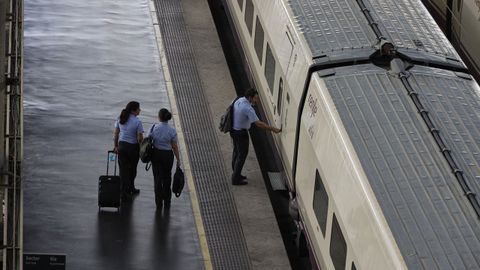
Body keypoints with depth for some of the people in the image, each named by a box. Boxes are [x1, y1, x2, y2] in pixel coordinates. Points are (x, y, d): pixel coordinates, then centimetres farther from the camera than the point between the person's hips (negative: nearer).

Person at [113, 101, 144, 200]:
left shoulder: (120, 119, -3)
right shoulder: (137, 122, -17)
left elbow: (115, 134, 3)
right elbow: (140, 138, -16)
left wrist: (115, 146, 14)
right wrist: (141, 150, -2)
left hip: (122, 146, 3)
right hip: (133, 147, -3)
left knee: (123, 169, 7)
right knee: (132, 169, 18)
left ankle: (124, 192, 5)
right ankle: (131, 188, 34)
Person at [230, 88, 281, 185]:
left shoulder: (239, 100, -2)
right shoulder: (248, 109, -29)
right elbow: (258, 123, -31)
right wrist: (273, 129, -28)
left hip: (233, 130, 9)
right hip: (241, 133, -9)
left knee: (236, 152, 23)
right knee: (242, 155, 3)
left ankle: (236, 175, 37)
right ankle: (236, 179, 10)